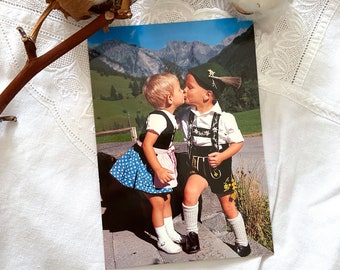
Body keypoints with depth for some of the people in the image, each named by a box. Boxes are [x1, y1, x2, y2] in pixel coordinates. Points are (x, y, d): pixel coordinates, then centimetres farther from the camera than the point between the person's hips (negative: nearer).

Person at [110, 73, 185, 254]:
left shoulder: (169, 116, 1)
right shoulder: (158, 118, -28)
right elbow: (146, 145, -29)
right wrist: (159, 169, -29)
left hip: (161, 161, 9)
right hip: (148, 164, -9)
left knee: (167, 199, 18)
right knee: (158, 203, 2)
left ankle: (170, 232, 36)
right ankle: (163, 240, 21)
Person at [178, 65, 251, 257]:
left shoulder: (224, 118, -18)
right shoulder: (187, 116, -8)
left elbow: (238, 142, -10)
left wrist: (222, 156, -23)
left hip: (220, 167, -2)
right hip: (198, 167, 2)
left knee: (229, 207, 12)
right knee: (190, 192, -27)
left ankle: (242, 242, 37)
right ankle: (192, 233, -4)